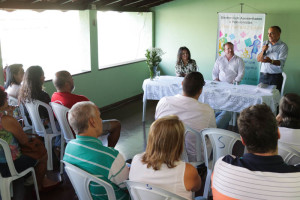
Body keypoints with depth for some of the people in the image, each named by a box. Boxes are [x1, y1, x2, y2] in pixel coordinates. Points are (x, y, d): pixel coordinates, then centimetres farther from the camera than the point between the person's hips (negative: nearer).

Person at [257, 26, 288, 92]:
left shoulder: (283, 46, -4)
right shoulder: (265, 43, 10)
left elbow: (281, 62, -16)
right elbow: (258, 59, 9)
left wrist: (270, 61, -35)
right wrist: (263, 51, -10)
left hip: (275, 76, -3)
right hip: (263, 75, 4)